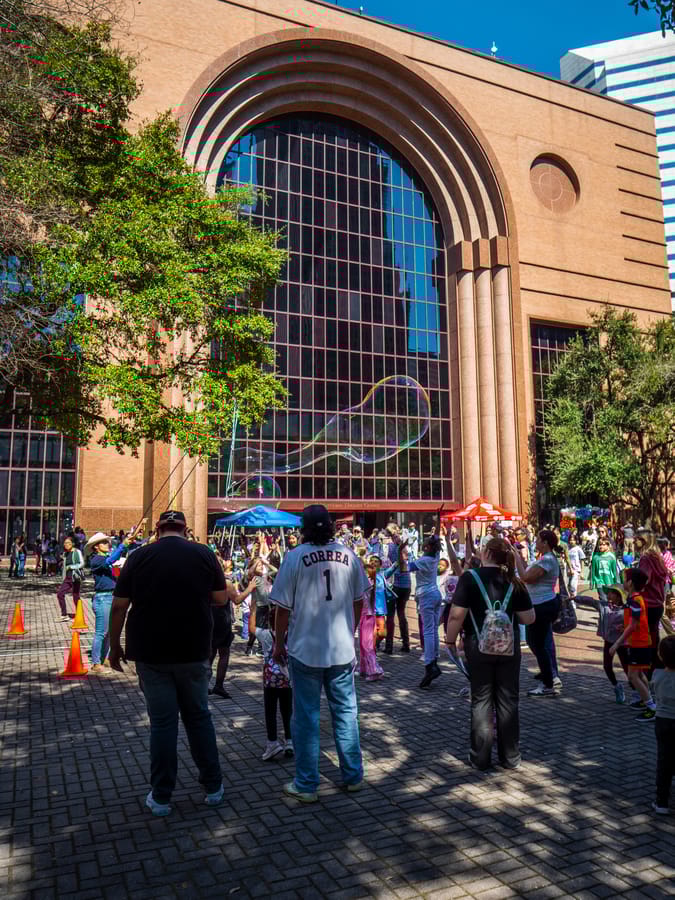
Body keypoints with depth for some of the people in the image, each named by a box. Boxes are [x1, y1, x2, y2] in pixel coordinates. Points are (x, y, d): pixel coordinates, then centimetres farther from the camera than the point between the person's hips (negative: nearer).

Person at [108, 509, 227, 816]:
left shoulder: (140, 557, -5)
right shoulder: (204, 554, -4)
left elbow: (118, 607, -3)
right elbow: (221, 598, 3)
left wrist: (115, 646, 8)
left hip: (151, 654, -1)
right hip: (193, 652, 1)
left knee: (162, 722, 9)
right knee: (199, 716, 15)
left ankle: (160, 797, 17)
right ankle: (213, 787, 24)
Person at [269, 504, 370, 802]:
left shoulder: (295, 557, -11)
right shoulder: (348, 555, -1)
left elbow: (283, 607, -9)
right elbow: (358, 601, 7)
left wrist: (279, 643, 4)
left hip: (305, 649, -3)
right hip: (342, 648, 3)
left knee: (306, 716, 8)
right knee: (345, 711, 15)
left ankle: (306, 785, 18)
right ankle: (353, 775, 27)